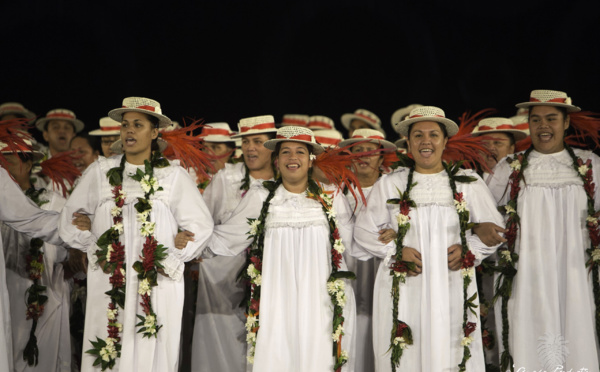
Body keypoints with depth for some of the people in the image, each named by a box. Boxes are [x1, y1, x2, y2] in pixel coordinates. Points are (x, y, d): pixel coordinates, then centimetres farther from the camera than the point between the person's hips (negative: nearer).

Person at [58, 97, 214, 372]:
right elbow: (71, 218, 16)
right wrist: (95, 250, 6)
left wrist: (173, 259, -1)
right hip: (108, 285, 1)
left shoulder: (174, 175, 6)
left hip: (158, 285, -1)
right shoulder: (100, 171, 9)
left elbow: (201, 225, 6)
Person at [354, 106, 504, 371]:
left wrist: (467, 250, -5)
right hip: (403, 290, 0)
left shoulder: (468, 184, 8)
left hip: (452, 290, 0)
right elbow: (365, 231, 8)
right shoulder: (389, 184, 7)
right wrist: (396, 251, -6)